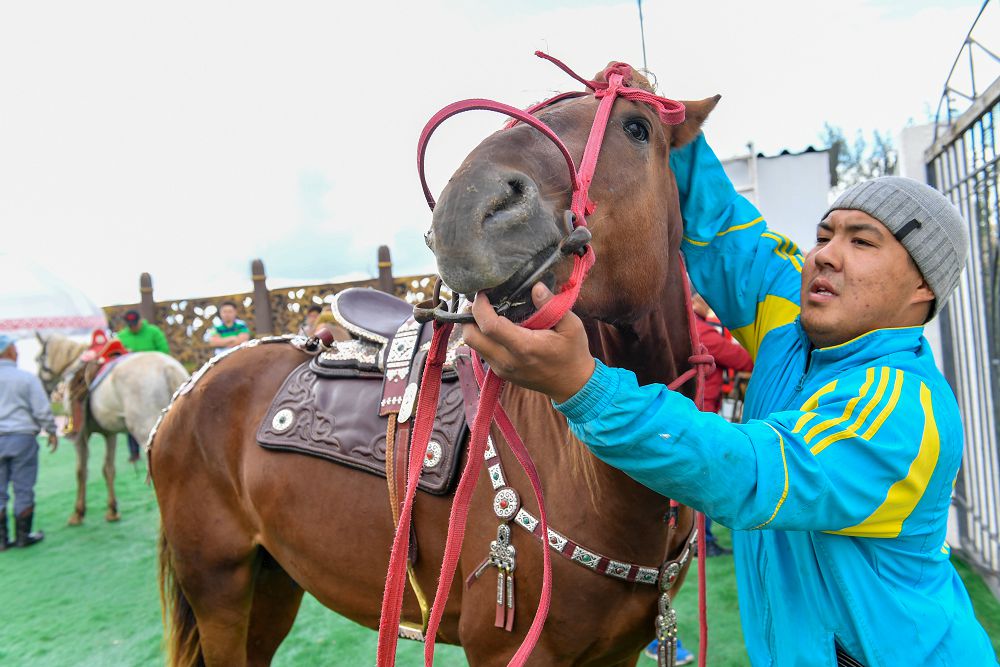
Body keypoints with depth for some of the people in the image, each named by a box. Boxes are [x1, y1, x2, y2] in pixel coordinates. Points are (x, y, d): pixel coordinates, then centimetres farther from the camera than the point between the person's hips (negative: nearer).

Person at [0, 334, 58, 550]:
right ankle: (23, 536, 13)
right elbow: (42, 411, -8)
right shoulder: (26, 378, -9)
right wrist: (52, 432, 6)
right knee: (23, 490, 5)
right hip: (23, 437, -3)